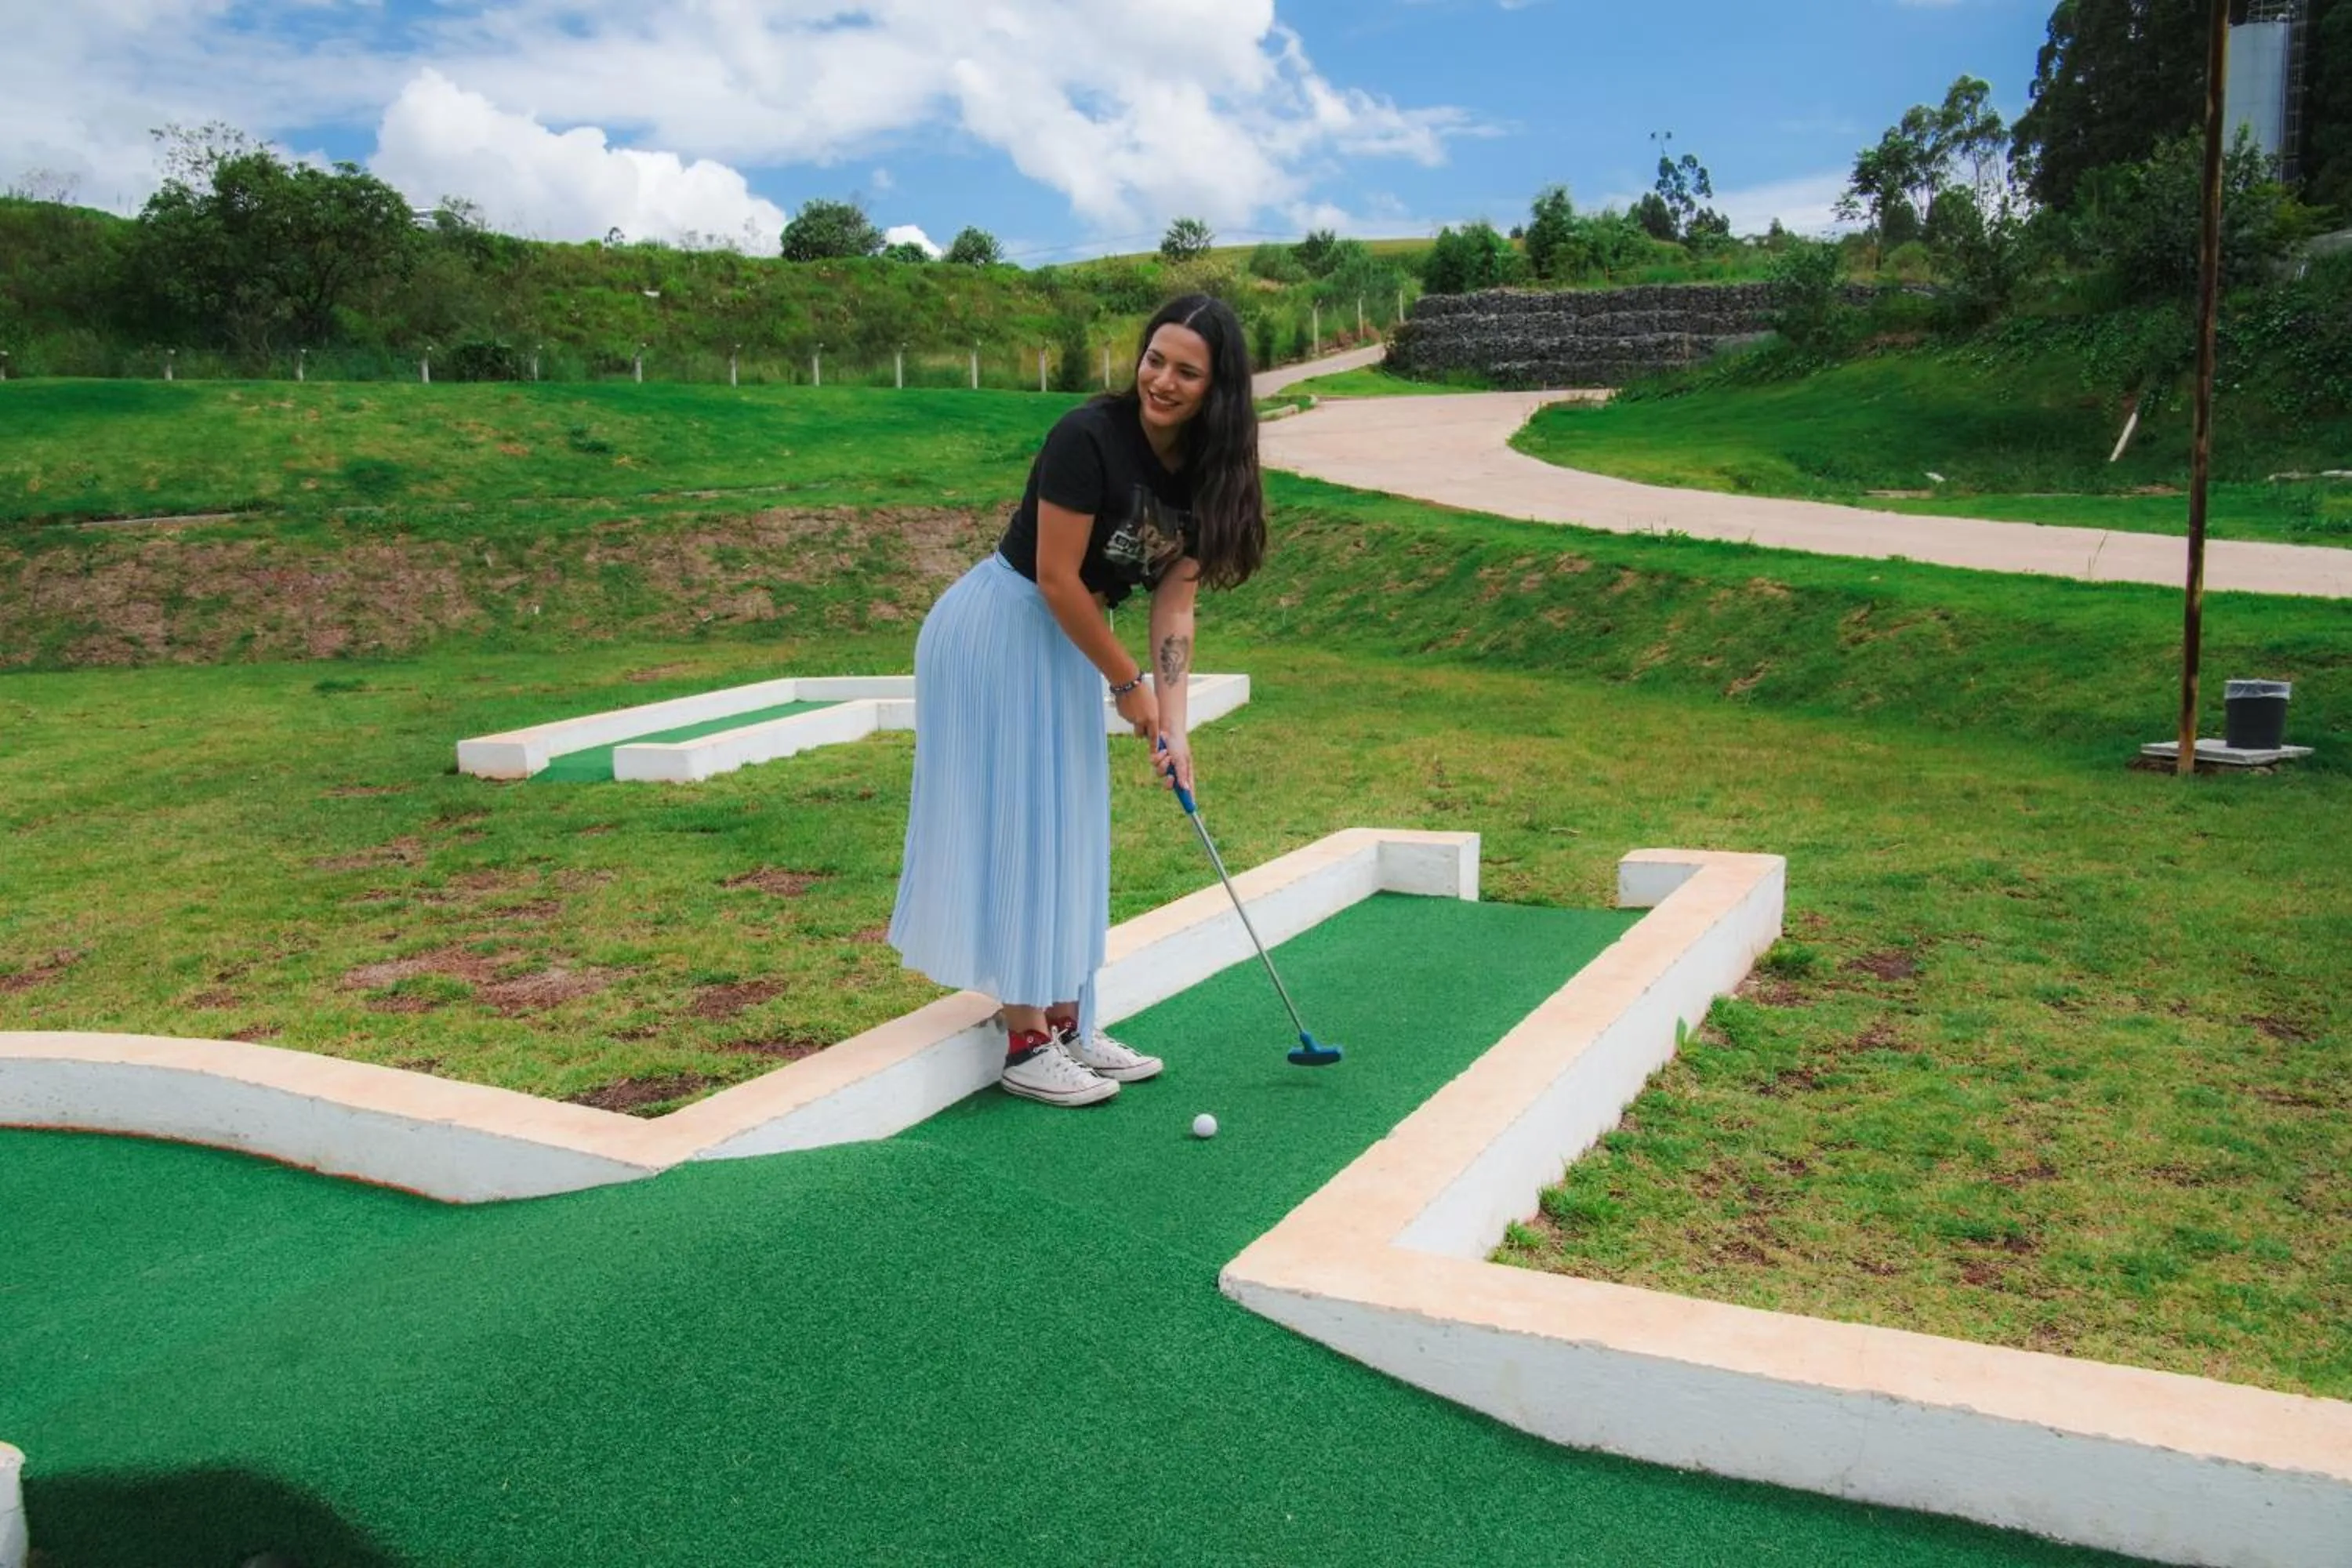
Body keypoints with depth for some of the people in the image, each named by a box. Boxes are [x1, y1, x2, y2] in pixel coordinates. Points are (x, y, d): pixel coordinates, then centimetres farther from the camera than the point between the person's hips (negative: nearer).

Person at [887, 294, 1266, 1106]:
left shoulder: (1203, 469, -1)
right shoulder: (1090, 437, -23)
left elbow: (1174, 601, 0)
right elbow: (1056, 578, -21)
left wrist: (1172, 725, -6)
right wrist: (1127, 684, -12)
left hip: (1067, 643, 8)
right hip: (998, 633, -8)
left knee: (1066, 834, 11)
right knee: (1014, 827, -4)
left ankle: (1066, 1022, 21)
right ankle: (1024, 1044, 3)